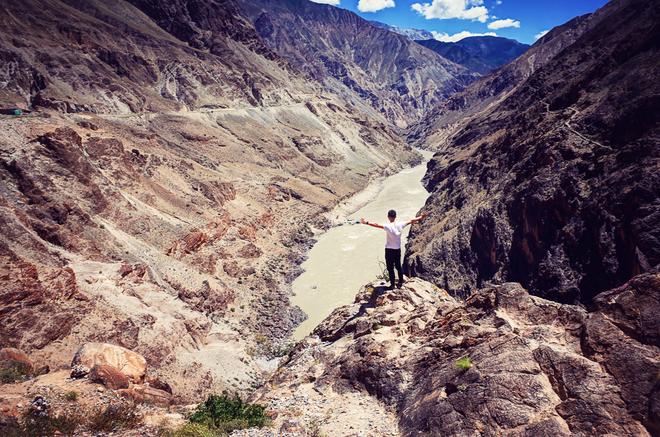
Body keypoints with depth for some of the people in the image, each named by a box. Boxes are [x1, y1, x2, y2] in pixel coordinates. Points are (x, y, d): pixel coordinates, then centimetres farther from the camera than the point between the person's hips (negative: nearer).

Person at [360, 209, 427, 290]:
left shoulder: (388, 226, -19)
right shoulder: (400, 225, -5)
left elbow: (377, 225, -34)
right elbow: (411, 221, 6)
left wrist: (367, 223, -40)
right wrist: (421, 217, 19)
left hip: (389, 249, -5)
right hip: (398, 249, 5)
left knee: (390, 268, 5)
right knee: (398, 266, 19)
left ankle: (392, 285, 10)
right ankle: (400, 283, 28)